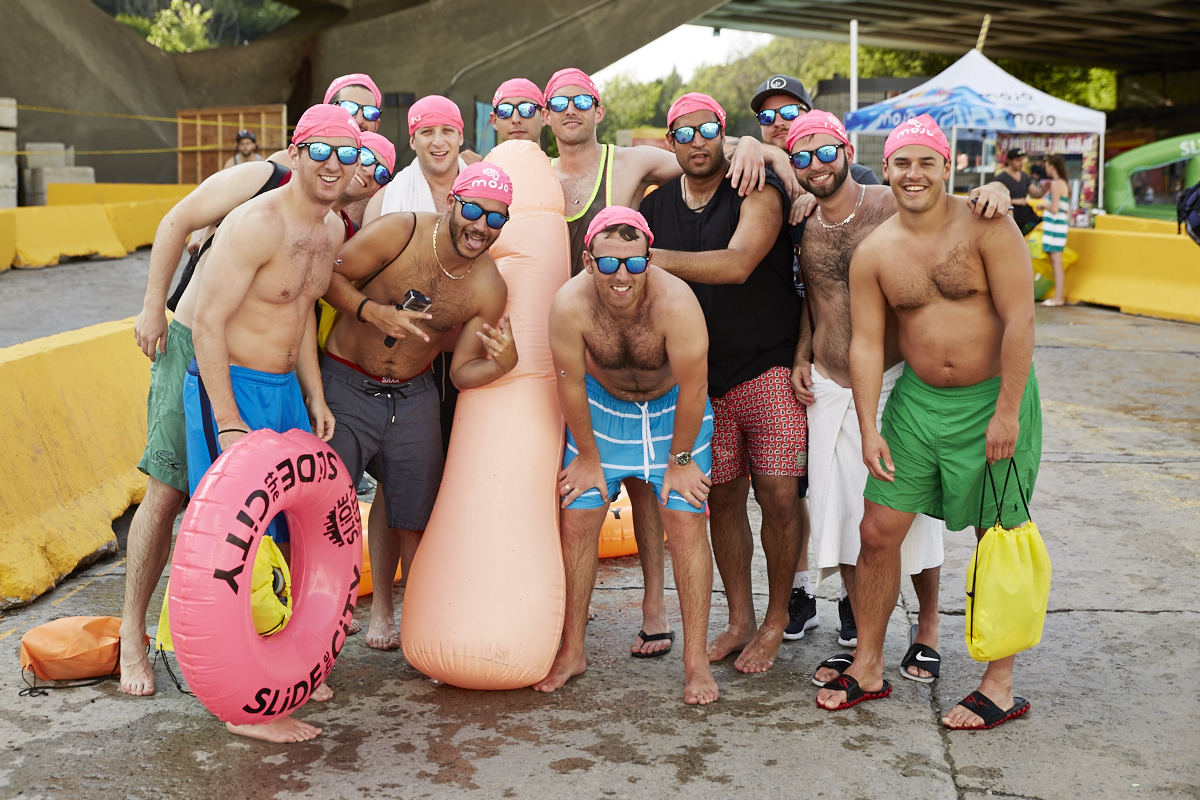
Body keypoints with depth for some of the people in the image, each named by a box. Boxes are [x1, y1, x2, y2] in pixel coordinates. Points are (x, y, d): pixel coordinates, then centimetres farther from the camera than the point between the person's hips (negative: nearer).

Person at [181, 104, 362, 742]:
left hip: (286, 388, 9)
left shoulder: (333, 231, 8)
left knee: (298, 531, 13)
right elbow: (207, 319, -20)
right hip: (229, 387, -9)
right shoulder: (257, 224, -19)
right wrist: (229, 424, -22)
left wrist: (315, 397, 15)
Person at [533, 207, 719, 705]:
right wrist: (588, 458, -5)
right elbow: (570, 384, -14)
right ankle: (572, 652, 14)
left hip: (673, 407, -2)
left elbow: (692, 389, -23)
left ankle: (696, 661, 1)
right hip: (601, 404, 2)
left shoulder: (676, 303, -35)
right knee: (577, 521, -1)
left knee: (686, 523, -8)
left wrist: (680, 459, -12)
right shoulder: (571, 304, -29)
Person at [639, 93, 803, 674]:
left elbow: (737, 264, -24)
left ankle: (776, 621, 11)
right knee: (721, 497, 8)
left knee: (777, 494, -7)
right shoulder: (656, 207, 8)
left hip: (769, 368, -4)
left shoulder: (758, 193, -8)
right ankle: (739, 620, 22)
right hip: (701, 376, 4)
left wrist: (656, 258, -24)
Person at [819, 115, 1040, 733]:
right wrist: (869, 429, -5)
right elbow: (866, 342, 1)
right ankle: (868, 667, 18)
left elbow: (1019, 319, -14)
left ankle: (1000, 684, 16)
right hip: (917, 401, 4)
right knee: (878, 531, 3)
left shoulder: (985, 227, -12)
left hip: (994, 399, -4)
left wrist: (1006, 412, -17)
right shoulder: (873, 253, 0)